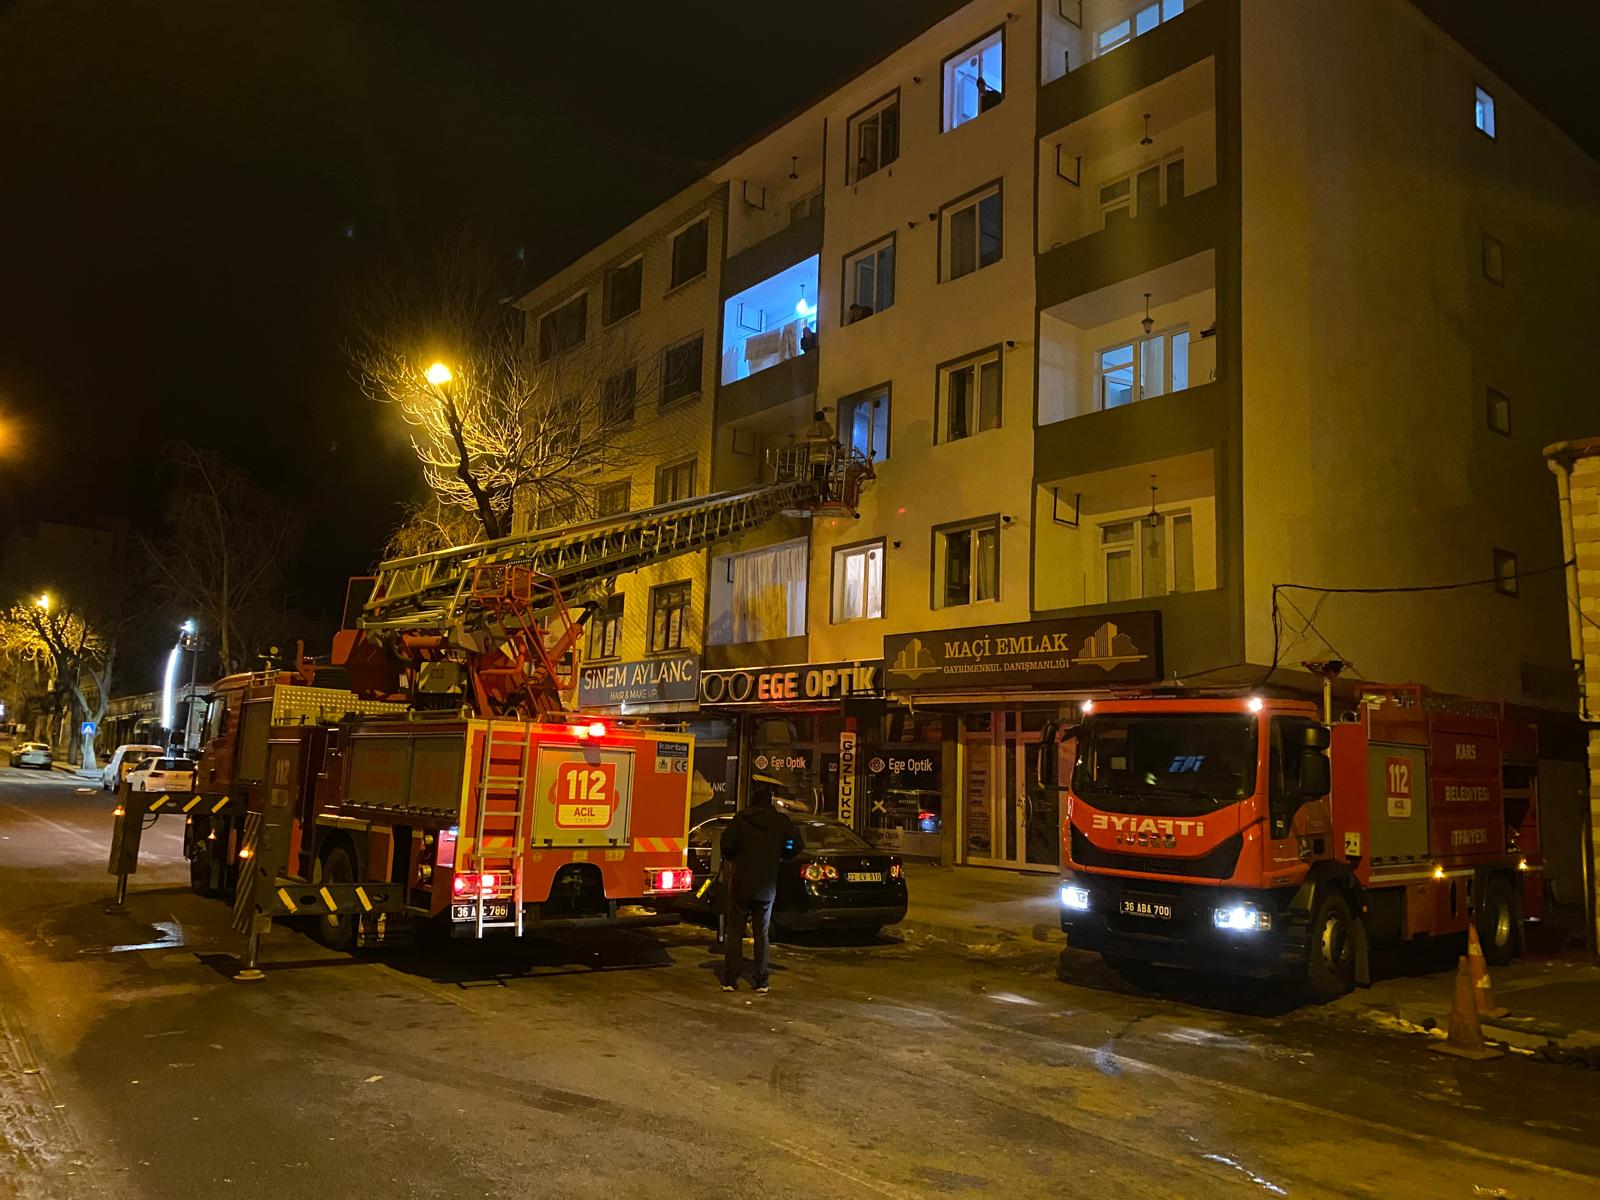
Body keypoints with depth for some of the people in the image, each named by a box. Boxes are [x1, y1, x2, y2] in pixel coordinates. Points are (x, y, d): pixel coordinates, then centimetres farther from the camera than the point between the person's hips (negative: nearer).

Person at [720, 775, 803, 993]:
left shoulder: (741, 818, -10)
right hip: (766, 887, 2)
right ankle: (762, 981, 9)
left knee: (734, 932, 8)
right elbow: (797, 845, -4)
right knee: (761, 934, 11)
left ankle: (730, 979, 7)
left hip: (740, 884, -2)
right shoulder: (780, 821, -3)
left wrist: (730, 860, 4)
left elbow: (727, 844, -16)